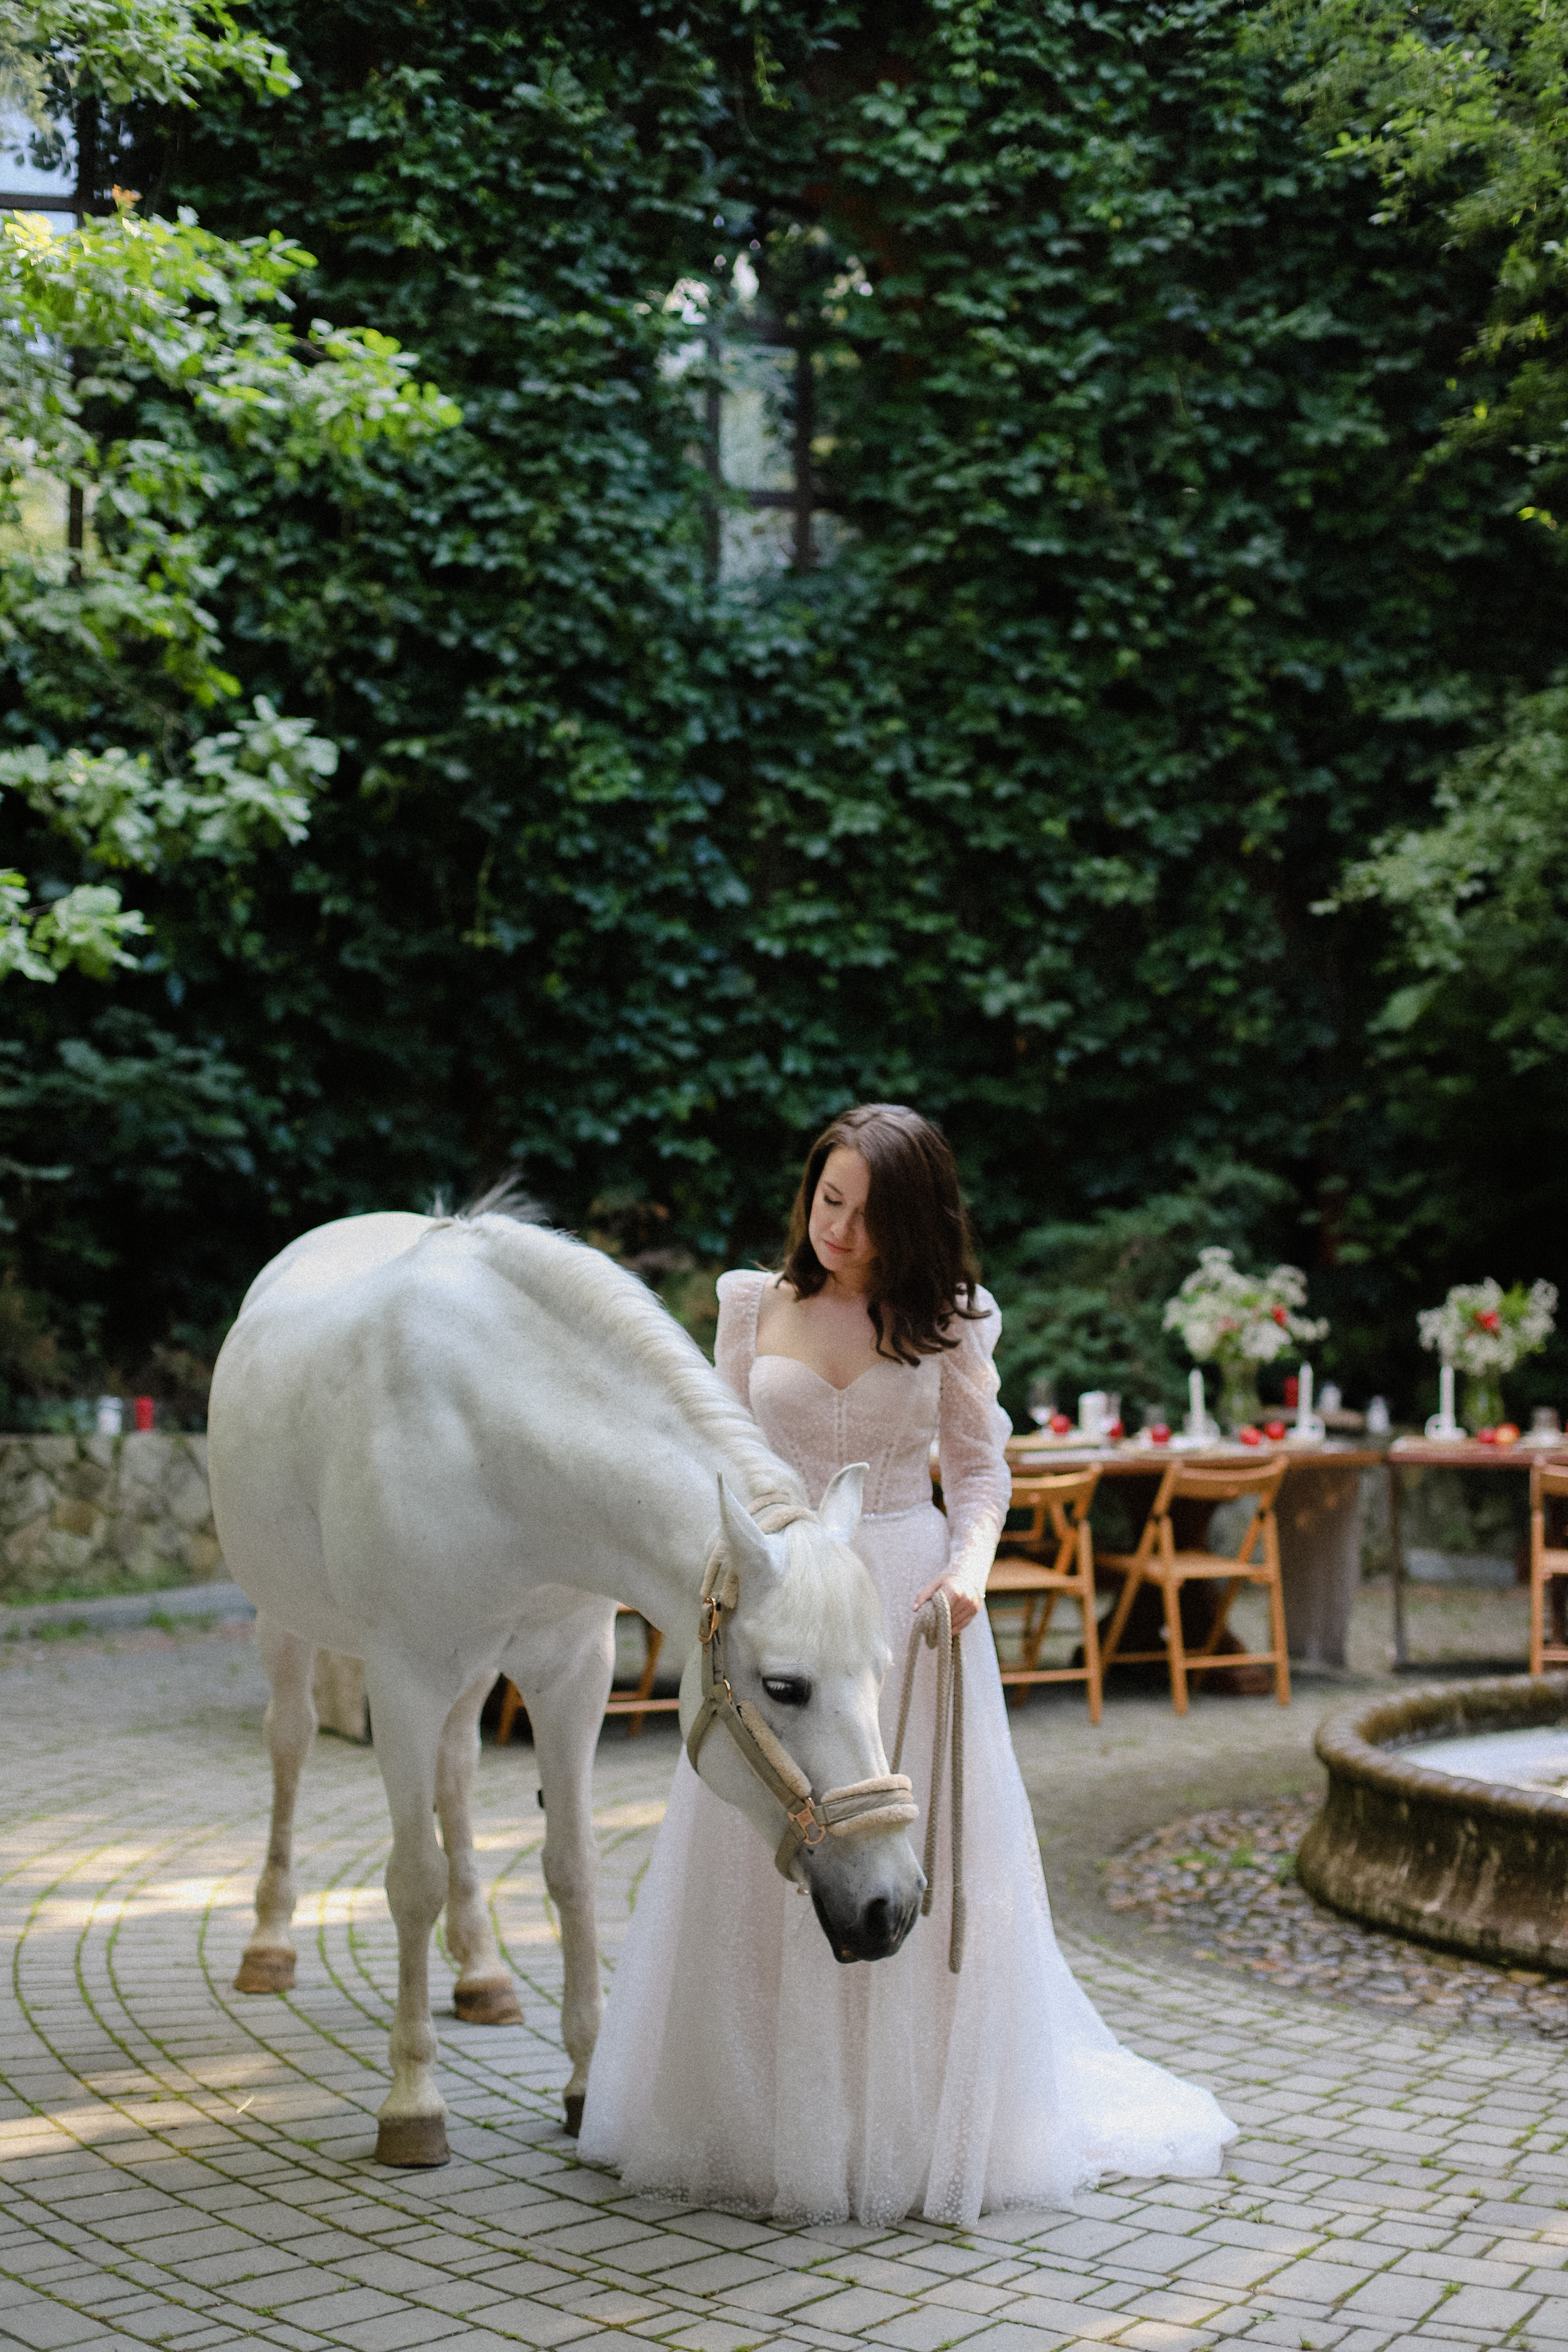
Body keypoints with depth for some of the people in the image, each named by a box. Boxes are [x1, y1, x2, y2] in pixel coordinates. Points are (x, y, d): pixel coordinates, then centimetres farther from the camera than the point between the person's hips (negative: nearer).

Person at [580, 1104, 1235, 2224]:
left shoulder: (946, 1323, 2)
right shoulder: (756, 1307, 6)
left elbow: (981, 1466, 5)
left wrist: (969, 1567, -13)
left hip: (906, 1601, -1)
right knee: (766, 1869, 4)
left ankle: (912, 2122, 15)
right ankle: (766, 2117, 18)